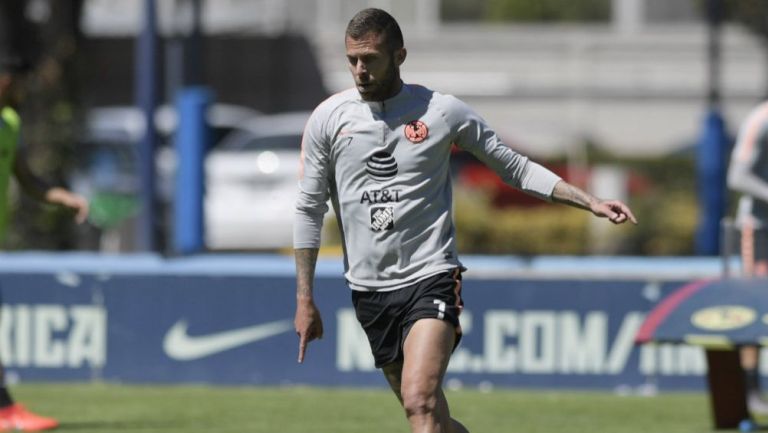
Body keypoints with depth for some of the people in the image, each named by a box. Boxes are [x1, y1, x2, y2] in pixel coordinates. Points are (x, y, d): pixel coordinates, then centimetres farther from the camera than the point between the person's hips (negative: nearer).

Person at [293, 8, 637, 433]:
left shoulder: (443, 111, -2)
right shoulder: (328, 119, 2)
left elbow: (516, 167, 7)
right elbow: (309, 208, 7)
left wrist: (592, 203, -1)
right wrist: (304, 298, 4)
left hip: (430, 276, -3)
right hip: (368, 288, 3)